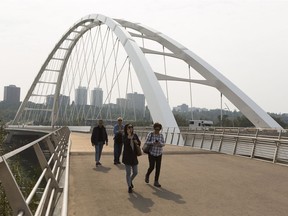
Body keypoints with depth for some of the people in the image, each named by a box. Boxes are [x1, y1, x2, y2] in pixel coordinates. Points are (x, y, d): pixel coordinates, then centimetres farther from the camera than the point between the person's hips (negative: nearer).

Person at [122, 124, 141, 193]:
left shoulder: (135, 135, 3)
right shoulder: (125, 137, -9)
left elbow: (139, 143, 12)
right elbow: (125, 143, -28)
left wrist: (137, 142, -10)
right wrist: (129, 137, -40)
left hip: (134, 156, 4)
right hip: (127, 156, -4)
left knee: (135, 172, 11)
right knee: (128, 172, 1)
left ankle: (130, 181, 41)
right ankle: (129, 187, 17)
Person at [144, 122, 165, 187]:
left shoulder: (161, 135, 1)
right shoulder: (150, 134, -9)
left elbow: (163, 144, -2)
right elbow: (146, 142, -13)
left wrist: (160, 143, -26)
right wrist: (153, 143, -31)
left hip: (159, 153, 3)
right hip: (152, 153, -3)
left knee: (158, 168, -2)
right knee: (151, 167, -8)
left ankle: (156, 182, 7)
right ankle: (147, 175, 24)